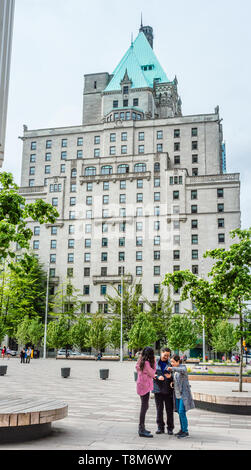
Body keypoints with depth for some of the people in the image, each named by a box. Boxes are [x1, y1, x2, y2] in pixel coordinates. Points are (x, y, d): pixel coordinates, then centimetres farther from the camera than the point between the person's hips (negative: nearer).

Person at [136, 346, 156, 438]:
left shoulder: (140, 362, 10)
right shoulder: (146, 363, -17)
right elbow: (152, 374, -11)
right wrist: (154, 363, -6)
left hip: (141, 385, 10)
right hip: (145, 386, -10)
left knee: (145, 406, 18)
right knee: (144, 407, -7)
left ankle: (141, 427, 26)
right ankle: (142, 431, -5)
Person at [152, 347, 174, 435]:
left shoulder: (170, 363, 0)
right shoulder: (155, 362, 5)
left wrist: (170, 376, -18)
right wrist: (158, 377, -15)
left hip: (168, 389, -1)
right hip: (158, 389, 1)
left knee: (169, 409, 3)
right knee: (159, 409, 6)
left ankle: (170, 428, 14)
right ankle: (160, 427, 17)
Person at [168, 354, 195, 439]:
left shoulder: (183, 366, -10)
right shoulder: (174, 370, 11)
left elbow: (183, 371, -34)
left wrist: (172, 368, -30)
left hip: (184, 393, -7)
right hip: (177, 394, 7)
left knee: (182, 412, -12)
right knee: (179, 412, 10)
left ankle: (185, 431, -4)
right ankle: (182, 430, 19)